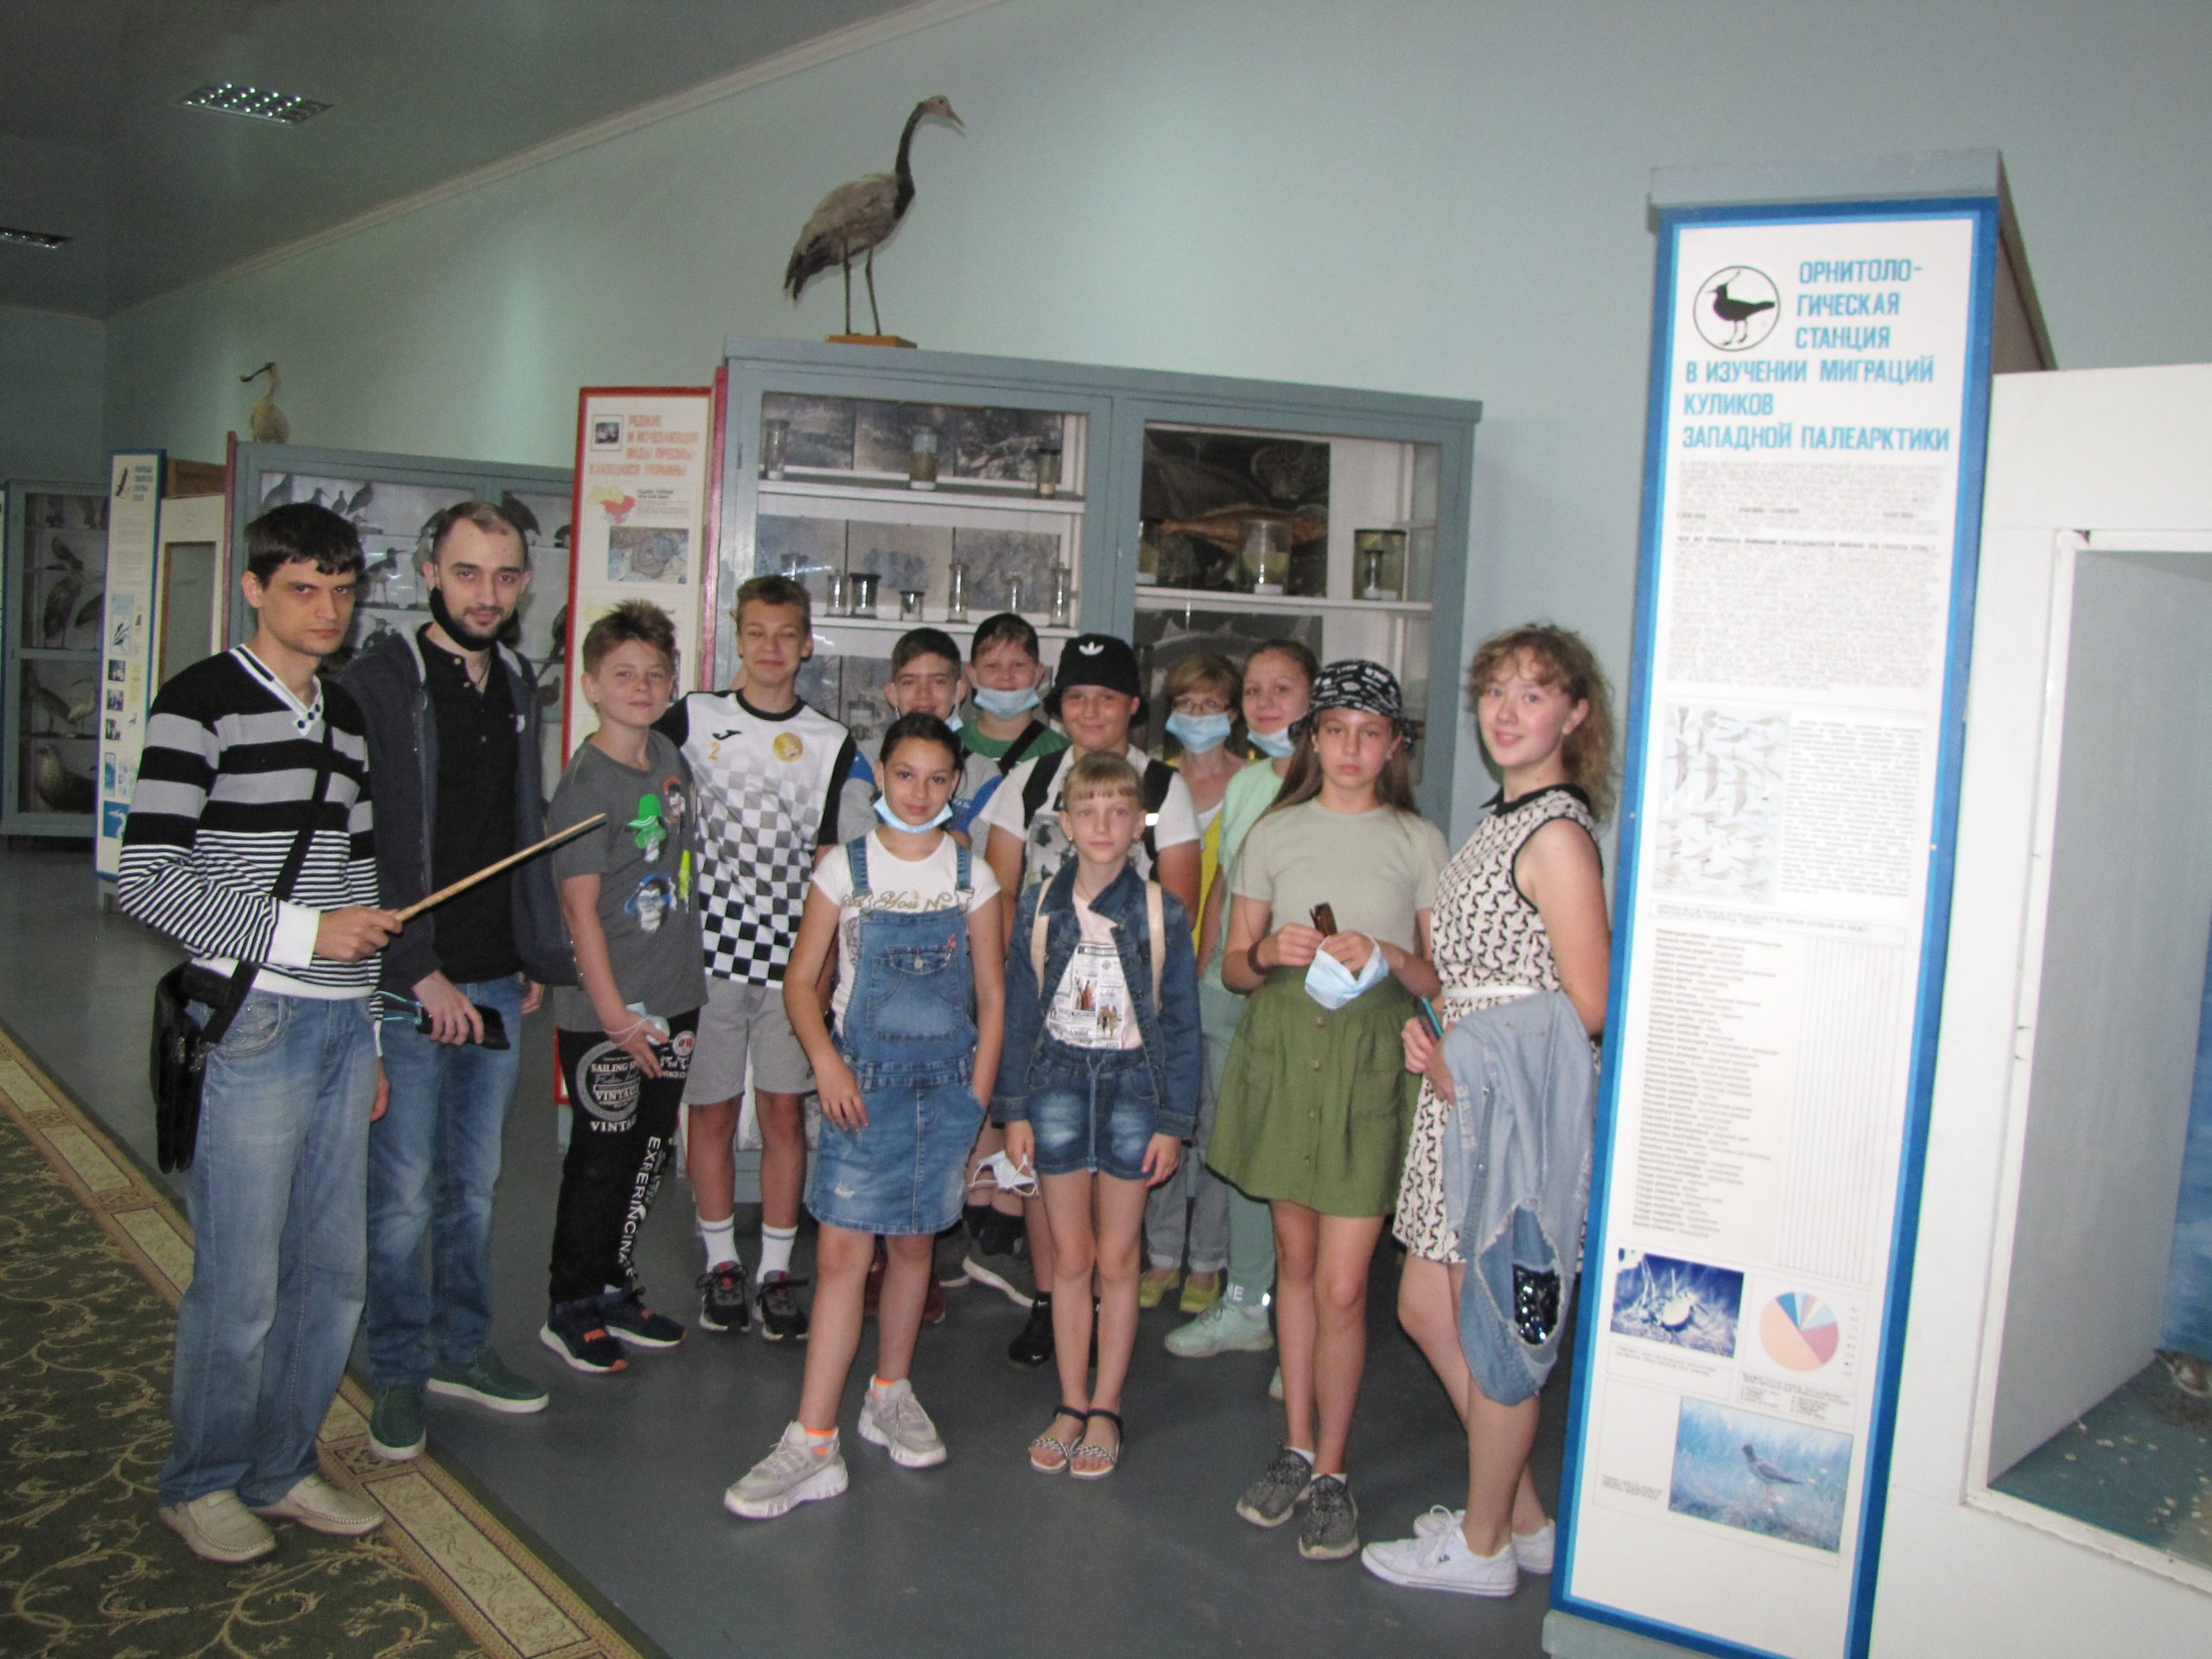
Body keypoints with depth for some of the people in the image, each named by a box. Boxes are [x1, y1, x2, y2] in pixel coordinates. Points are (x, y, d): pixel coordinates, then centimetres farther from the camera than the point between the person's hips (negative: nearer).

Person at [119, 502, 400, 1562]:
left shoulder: (346, 717, 16)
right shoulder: (201, 704, -6)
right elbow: (145, 882, -13)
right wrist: (303, 931, -15)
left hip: (341, 1027, 7)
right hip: (250, 1027, -7)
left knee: (333, 1269, 11)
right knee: (240, 1281, 0)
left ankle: (281, 1471, 27)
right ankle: (202, 1484, 21)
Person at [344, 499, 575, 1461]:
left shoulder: (518, 686, 12)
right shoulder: (379, 680, -9)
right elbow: (362, 845, -15)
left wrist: (537, 958, 14)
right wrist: (421, 970, -18)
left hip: (497, 983, 6)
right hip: (408, 985, -6)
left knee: (473, 1183, 16)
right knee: (403, 1192, 3)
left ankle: (462, 1346, 30)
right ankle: (399, 1371, 20)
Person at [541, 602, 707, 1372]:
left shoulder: (672, 760, 7)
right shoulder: (586, 783, -14)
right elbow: (580, 906, -16)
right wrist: (616, 1014, -17)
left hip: (674, 1002, 7)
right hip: (604, 1016, -7)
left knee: (648, 1153, 15)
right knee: (600, 1160, 3)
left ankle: (617, 1290, 29)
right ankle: (571, 1308, 19)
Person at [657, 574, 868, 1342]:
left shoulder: (831, 742, 5)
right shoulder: (693, 719, 3)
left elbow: (834, 860, 4)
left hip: (792, 958, 0)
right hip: (707, 949, 0)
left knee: (784, 1108, 4)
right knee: (711, 1107, 7)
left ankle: (776, 1269, 15)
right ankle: (721, 1262, 22)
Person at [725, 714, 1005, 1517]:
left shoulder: (972, 876, 3)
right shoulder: (845, 868, 0)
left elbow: (992, 996, 6)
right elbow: (801, 980, 1)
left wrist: (977, 1098, 1)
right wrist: (826, 1061, -14)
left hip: (946, 1081, 2)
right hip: (862, 1080, -2)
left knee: (913, 1242, 12)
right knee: (842, 1249, -8)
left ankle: (891, 1394, 31)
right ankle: (812, 1442, -4)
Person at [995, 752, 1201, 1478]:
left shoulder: (1161, 911, -4)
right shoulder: (1040, 906, 0)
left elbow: (1180, 1021, -1)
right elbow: (1019, 1011, 4)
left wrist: (1173, 1120, -3)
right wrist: (1014, 1109, 2)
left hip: (1133, 1085, -1)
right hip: (1058, 1083, 1)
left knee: (1116, 1260, 6)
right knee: (1071, 1258, 8)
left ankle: (1105, 1410, 20)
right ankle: (1071, 1406, 21)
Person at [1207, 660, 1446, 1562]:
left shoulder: (1419, 841, 4)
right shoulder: (1274, 832, 9)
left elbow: (1443, 977, 4)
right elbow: (1233, 966, 10)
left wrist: (1388, 961, -16)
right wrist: (1271, 953, -11)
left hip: (1372, 1057, -2)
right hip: (1281, 1049, 2)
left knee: (1341, 1284, -4)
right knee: (1295, 1257, 13)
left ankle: (1330, 1470, 14)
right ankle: (1297, 1447, 28)